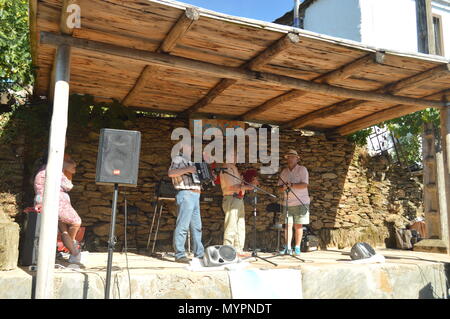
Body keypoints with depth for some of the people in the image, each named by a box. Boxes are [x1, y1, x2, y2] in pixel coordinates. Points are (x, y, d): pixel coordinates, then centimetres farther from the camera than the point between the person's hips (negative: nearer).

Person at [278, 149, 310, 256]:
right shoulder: (284, 171, 14)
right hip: (287, 203, 4)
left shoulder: (302, 169, -1)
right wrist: (284, 187, -11)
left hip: (300, 202, -4)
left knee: (298, 225, 0)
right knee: (287, 225, -1)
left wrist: (291, 185, -22)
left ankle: (297, 248, 7)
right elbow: (280, 187, 12)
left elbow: (304, 185, -13)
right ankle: (287, 248, 2)